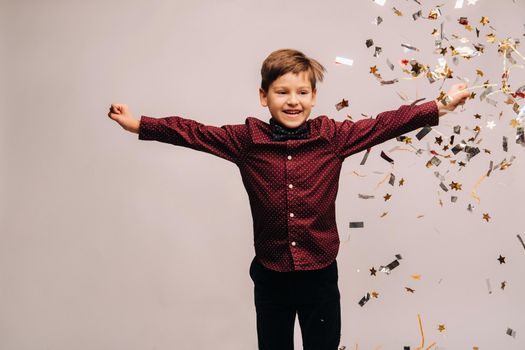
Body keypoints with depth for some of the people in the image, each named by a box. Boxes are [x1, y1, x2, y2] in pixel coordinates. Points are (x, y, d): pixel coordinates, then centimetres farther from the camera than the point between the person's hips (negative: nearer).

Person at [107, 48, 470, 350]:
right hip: (270, 278, 0)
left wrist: (441, 107, -9)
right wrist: (139, 124, -4)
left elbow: (385, 124, -6)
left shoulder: (333, 136, -6)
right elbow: (194, 132, -2)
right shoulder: (246, 140, -6)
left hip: (320, 275, 0)